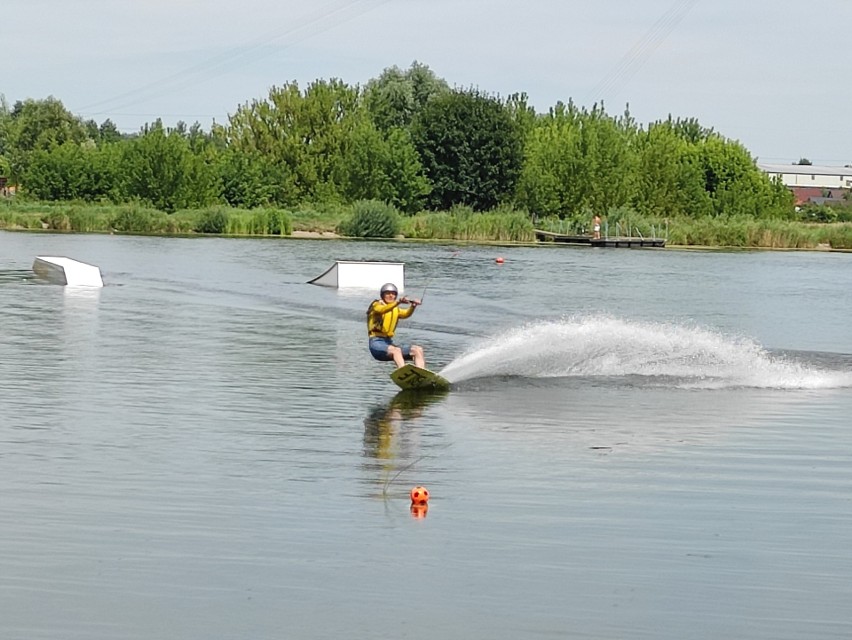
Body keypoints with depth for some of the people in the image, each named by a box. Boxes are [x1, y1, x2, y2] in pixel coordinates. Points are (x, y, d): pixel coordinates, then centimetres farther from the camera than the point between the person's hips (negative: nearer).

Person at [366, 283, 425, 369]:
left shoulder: (396, 310, 19)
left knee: (418, 350, -9)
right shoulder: (376, 305, 3)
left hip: (389, 342, 7)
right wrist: (398, 302, -41)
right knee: (396, 350, -35)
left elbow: (406, 314, -5)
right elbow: (383, 310, -23)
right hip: (376, 342, -7)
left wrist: (413, 306, -28)